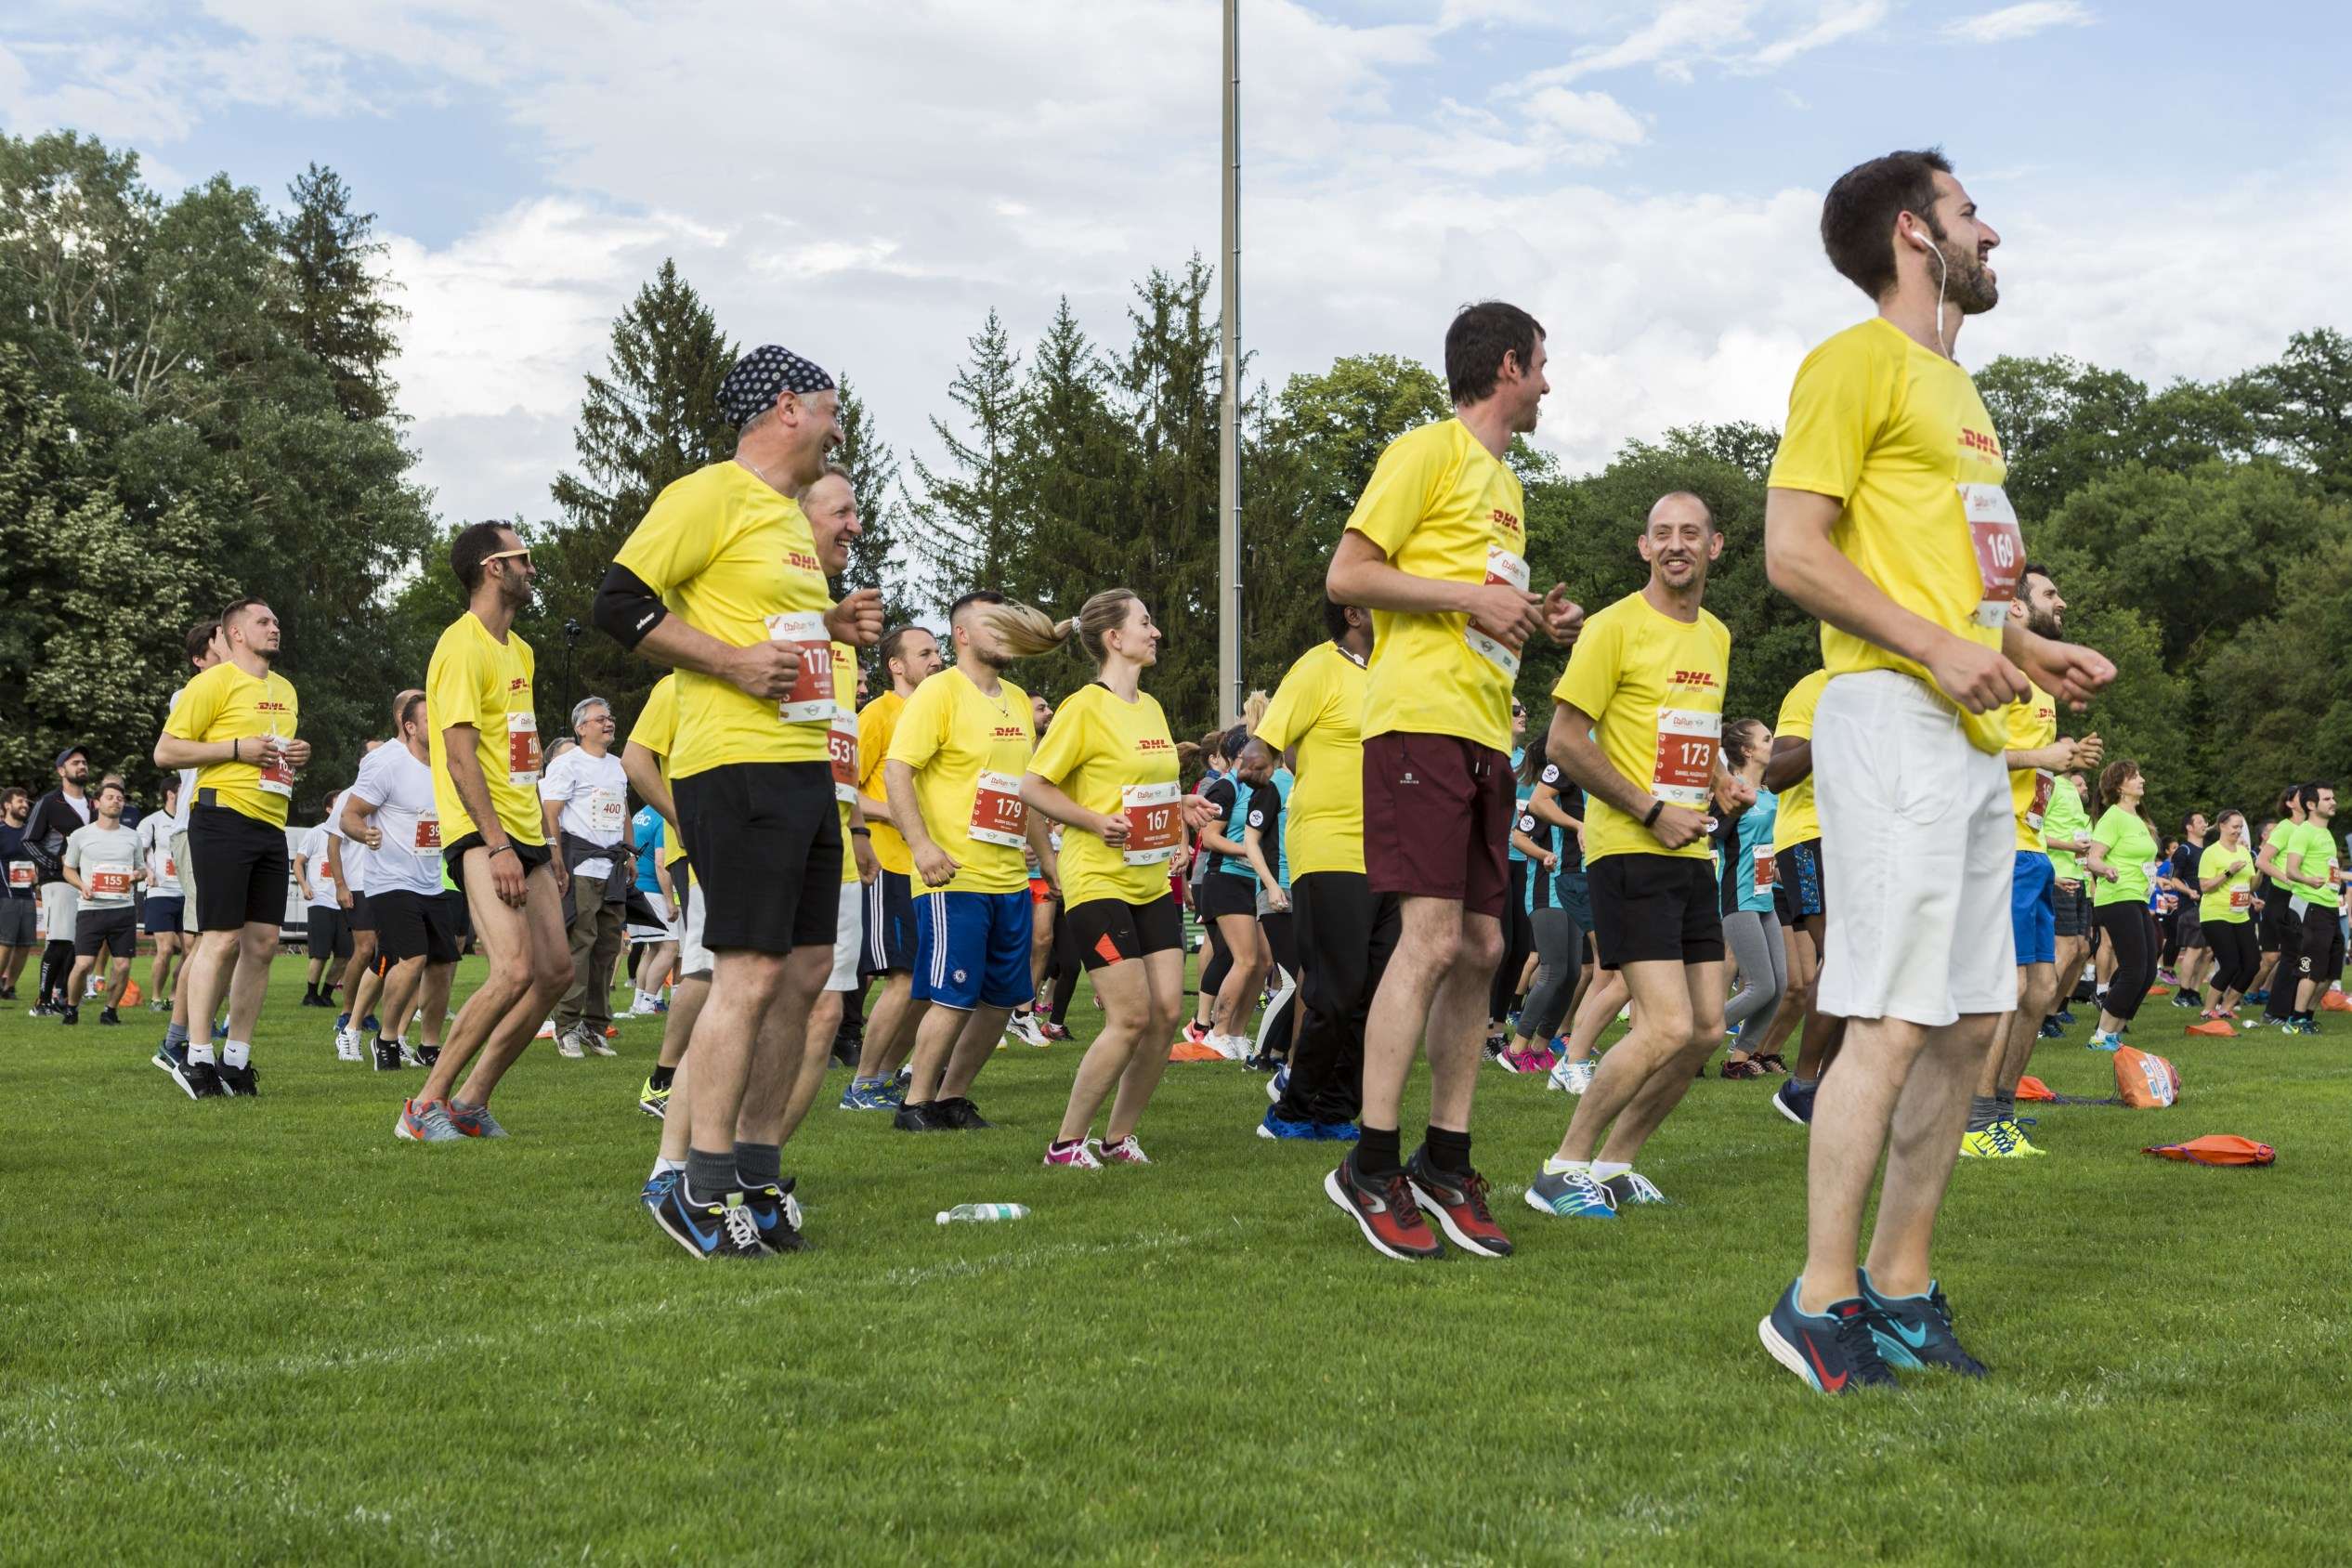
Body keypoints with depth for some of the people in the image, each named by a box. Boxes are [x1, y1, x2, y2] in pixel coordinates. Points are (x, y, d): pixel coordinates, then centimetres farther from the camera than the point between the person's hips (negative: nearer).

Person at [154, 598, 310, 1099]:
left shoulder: (285, 691, 20)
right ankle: (197, 1058, -1)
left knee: (263, 942, 4)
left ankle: (236, 1058, 12)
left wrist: (296, 755, 10)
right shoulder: (213, 682, -4)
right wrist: (236, 748, -14)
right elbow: (166, 751, -7)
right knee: (221, 939, -9)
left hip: (271, 827, 8)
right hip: (224, 818, -8)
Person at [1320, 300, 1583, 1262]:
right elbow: (1347, 576, -9)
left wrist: (1532, 621, 12)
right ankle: (1371, 1165, -10)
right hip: (1421, 718, -9)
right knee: (1432, 937, -15)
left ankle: (1445, 1162, 11)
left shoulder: (1503, 481, 25)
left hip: (1484, 732, 9)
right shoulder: (1428, 452, -2)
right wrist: (1470, 597, -14)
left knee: (1480, 948, 5)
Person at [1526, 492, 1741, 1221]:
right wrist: (1651, 811, -15)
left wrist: (1722, 785, 9)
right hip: (1628, 852, -8)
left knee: (1706, 1031, 6)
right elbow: (1564, 742, -12)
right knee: (1667, 1028, -16)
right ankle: (1563, 1168, -2)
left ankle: (1612, 1164, 19)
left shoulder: (1717, 636, 14)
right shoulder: (1616, 627, -9)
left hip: (1692, 855, 8)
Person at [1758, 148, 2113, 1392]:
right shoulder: (1857, 362, -4)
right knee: (1895, 1020, -12)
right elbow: (1792, 551, -13)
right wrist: (1937, 647, -19)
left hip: (1973, 732, 10)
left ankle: (1899, 1284, 15)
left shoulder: (1952, 384, 24)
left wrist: (2031, 651, 13)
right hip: (1891, 717, -10)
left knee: (1971, 1020, 8)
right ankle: (1818, 1302, -6)